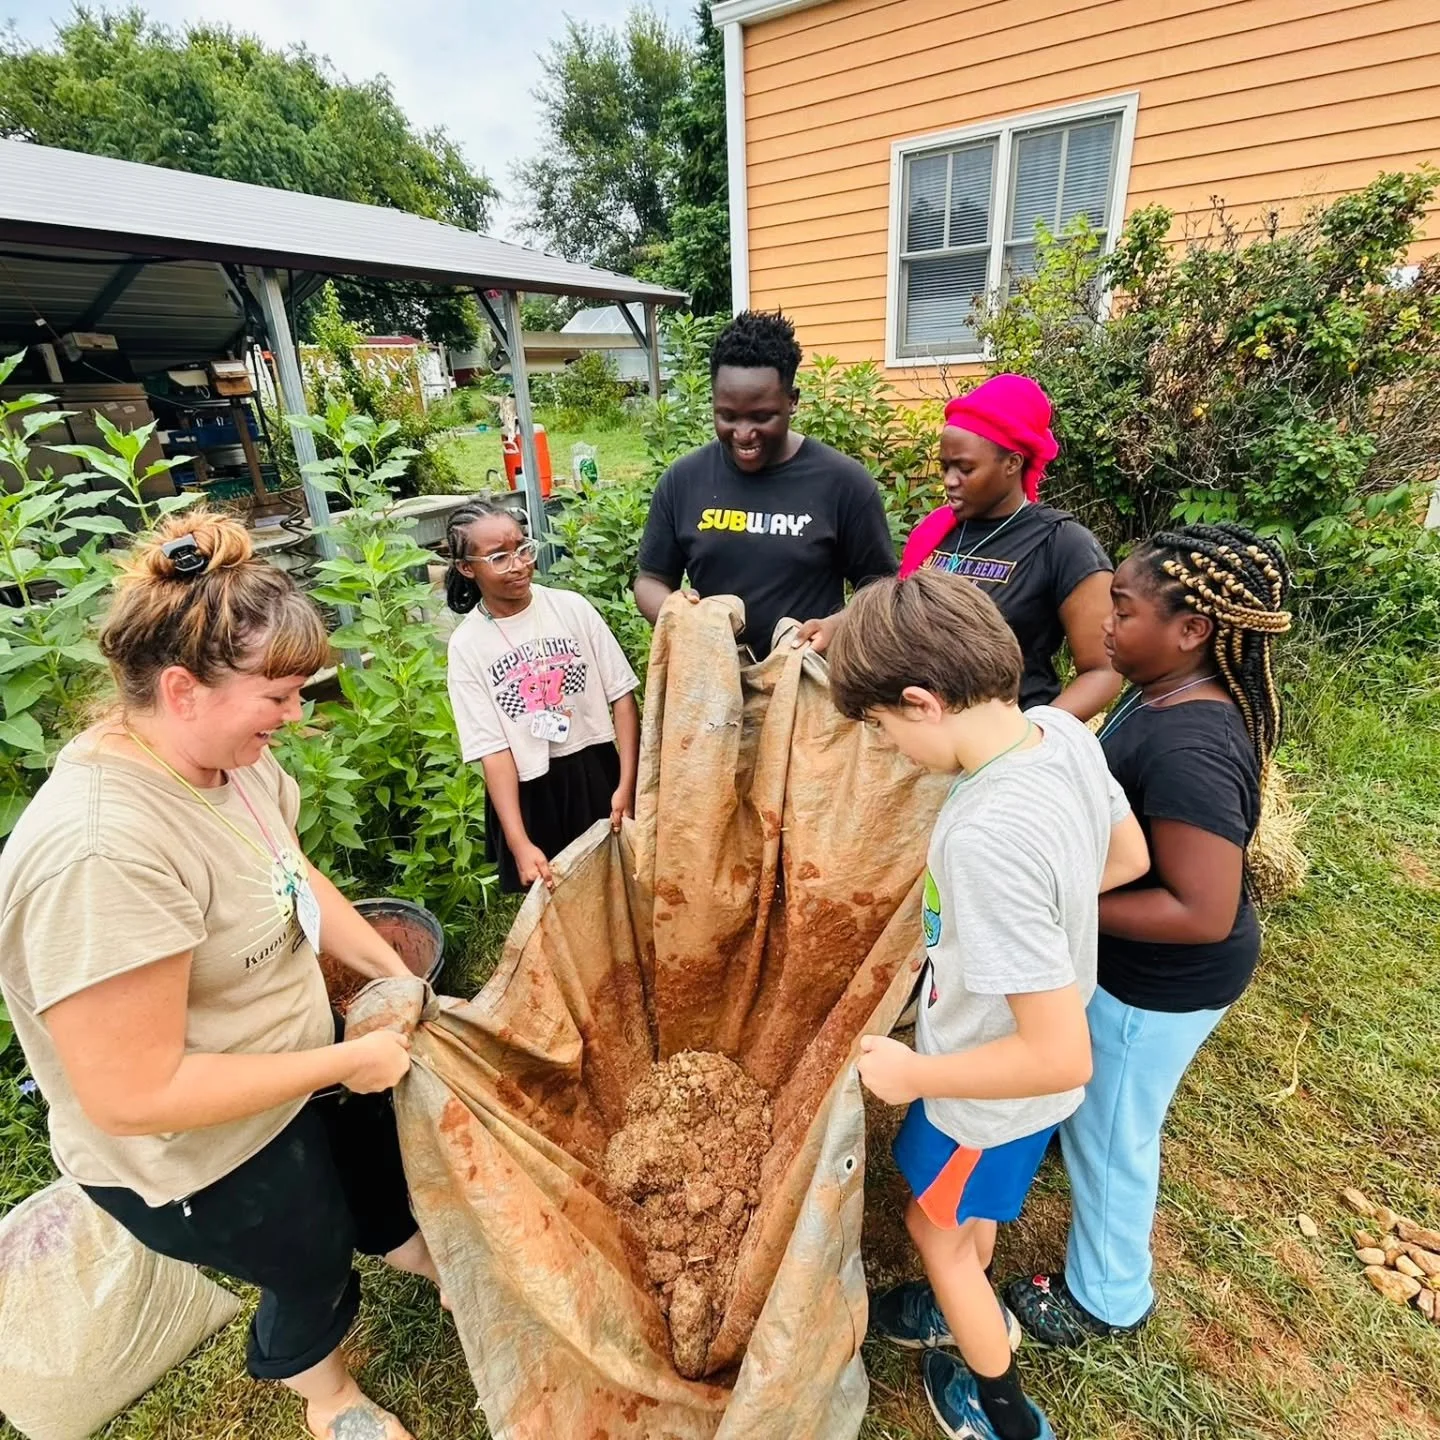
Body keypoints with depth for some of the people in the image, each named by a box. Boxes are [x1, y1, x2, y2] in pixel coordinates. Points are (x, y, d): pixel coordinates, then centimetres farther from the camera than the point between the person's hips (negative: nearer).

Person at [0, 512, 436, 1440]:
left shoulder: (229, 754, -14)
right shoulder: (100, 854, -38)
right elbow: (133, 1095, -32)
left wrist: (393, 971, -3)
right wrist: (348, 1061, -25)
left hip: (293, 1065, 7)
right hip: (203, 1158, -6)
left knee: (379, 1143, 31)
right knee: (313, 1266, 22)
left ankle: (399, 1242, 67)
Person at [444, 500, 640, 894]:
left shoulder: (571, 607, -6)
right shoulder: (466, 644, -8)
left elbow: (622, 695, -5)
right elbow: (493, 749, -10)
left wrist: (627, 783, -12)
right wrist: (519, 844, -16)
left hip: (597, 774, 1)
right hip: (528, 792, 0)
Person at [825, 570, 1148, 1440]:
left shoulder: (986, 839, -41)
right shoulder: (1065, 732, -16)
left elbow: (1061, 1057, -35)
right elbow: (1129, 859, 2)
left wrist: (913, 1074, -20)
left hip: (994, 1098, -7)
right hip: (1017, 1060, 7)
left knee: (937, 1229, 25)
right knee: (969, 1214, 33)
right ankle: (971, 1314, 63)